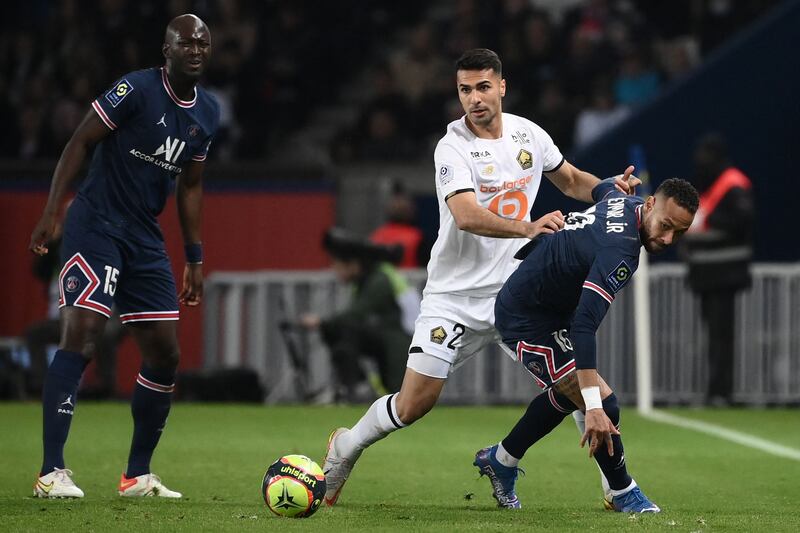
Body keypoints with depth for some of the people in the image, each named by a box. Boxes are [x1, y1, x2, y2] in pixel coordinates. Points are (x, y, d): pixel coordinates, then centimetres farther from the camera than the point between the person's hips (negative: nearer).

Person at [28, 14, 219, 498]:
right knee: (81, 338, -18)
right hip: (95, 225, -7)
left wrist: (195, 259, 18)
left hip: (146, 239, 7)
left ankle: (138, 476, 17)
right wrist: (51, 212, -17)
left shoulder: (207, 113, 10)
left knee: (165, 354, 5)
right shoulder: (136, 89, -11)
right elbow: (81, 142, -9)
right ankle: (52, 472, -18)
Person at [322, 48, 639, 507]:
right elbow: (467, 215, -30)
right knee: (415, 403, -7)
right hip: (455, 295, -4)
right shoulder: (453, 147, -14)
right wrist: (529, 228, -43)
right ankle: (344, 450, 20)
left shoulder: (529, 134, 3)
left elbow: (572, 180, 22)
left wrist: (609, 187, 1)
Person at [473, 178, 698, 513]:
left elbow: (601, 189, 21)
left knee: (567, 393, 29)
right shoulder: (620, 250, -34)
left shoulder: (624, 202, -7)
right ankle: (623, 494, 7)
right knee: (604, 407, -14)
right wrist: (594, 408, -47)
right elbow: (584, 325, -43)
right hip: (528, 323, -11)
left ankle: (500, 460, 44)